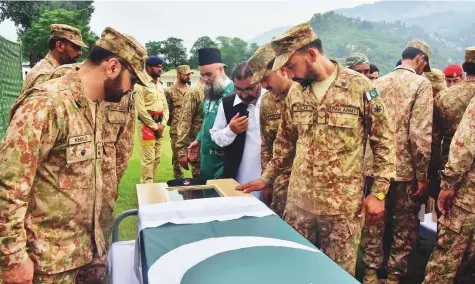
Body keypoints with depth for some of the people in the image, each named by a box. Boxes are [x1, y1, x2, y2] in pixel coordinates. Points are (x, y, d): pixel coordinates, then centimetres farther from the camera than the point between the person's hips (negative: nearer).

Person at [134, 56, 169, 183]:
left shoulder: (160, 85, 16)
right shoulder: (141, 84, -8)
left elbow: (165, 106, 16)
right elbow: (140, 109, -15)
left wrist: (162, 124, 1)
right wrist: (154, 126, -12)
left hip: (159, 126, 8)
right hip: (147, 125, -7)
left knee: (157, 158, 10)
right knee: (148, 158, -6)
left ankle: (148, 183, 22)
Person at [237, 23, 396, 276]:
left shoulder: (359, 86, -10)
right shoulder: (295, 92, 4)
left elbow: (383, 141, -5)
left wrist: (378, 192, -7)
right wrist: (267, 177, 13)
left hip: (342, 205, -4)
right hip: (298, 201, 4)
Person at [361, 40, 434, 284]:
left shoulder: (377, 83, 6)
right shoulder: (421, 84, -9)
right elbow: (421, 135, -18)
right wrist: (423, 175, -10)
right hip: (406, 169, -4)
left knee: (374, 221, 16)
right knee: (404, 226, 13)